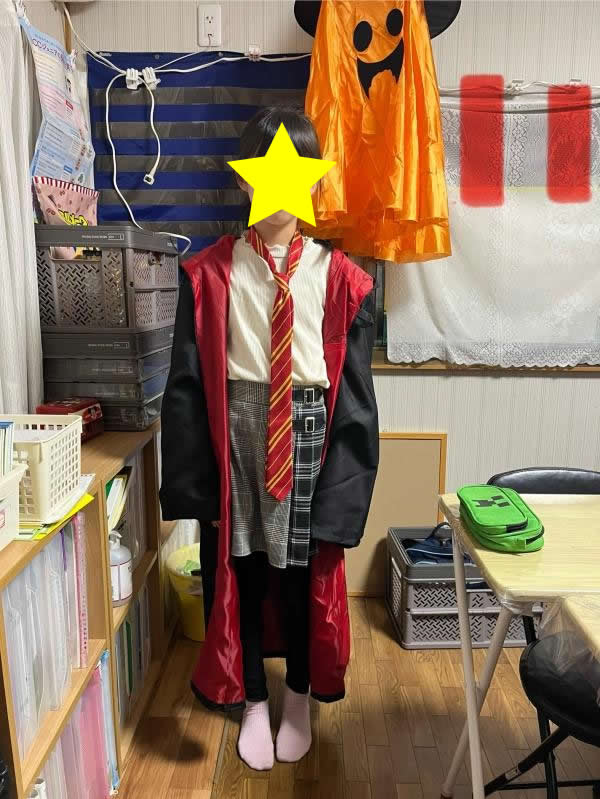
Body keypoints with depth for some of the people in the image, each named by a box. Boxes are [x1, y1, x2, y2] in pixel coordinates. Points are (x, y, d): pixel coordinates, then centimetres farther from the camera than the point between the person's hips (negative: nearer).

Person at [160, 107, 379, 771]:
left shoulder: (339, 279, -4)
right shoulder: (209, 274, -3)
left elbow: (354, 394, -4)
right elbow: (187, 383, -3)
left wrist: (342, 489, -7)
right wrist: (193, 479, -5)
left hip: (308, 434, 0)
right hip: (235, 433, 1)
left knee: (305, 573, 15)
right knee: (238, 573, 14)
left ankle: (298, 697, 45)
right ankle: (254, 700, 42)